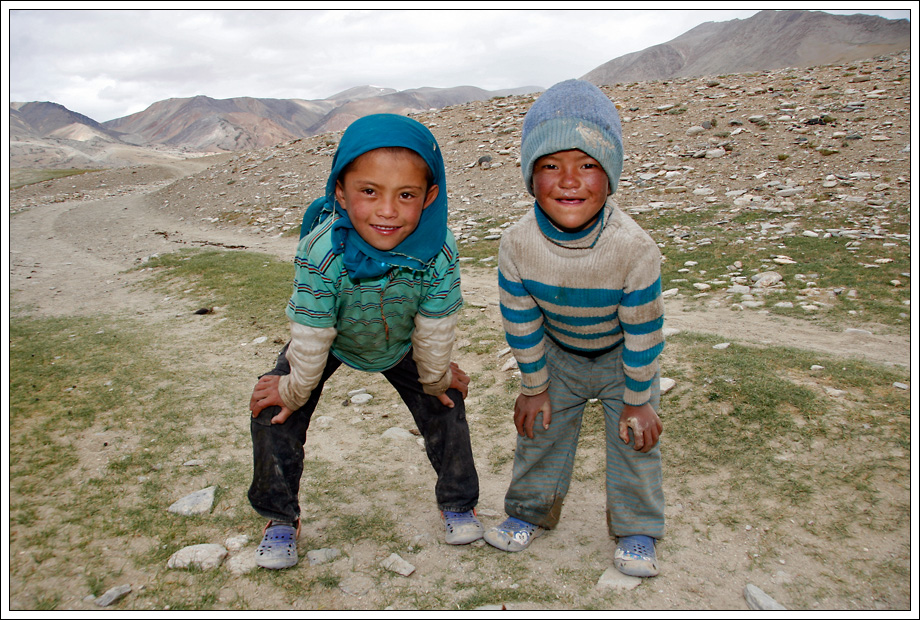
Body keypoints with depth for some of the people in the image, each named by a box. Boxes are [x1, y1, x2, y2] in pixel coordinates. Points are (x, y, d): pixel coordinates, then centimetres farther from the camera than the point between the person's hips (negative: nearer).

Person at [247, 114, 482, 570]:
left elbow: (435, 331, -20)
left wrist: (436, 378, -5)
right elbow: (310, 340, -28)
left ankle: (457, 502, 27)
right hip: (331, 340, -1)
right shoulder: (321, 253, -42)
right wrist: (294, 391, -13)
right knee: (275, 415, -8)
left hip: (399, 344, 1)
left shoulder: (439, 251, -36)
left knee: (444, 408, 1)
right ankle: (280, 518, 15)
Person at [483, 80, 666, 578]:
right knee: (541, 430, 9)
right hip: (557, 352, 2)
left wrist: (637, 401, -13)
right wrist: (534, 385, -6)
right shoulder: (517, 244, -30)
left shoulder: (634, 248, -37)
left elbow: (643, 332, -24)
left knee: (635, 440, 3)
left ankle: (636, 529, 24)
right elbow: (521, 322, -15)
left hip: (622, 355, -1)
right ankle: (530, 510, 31)